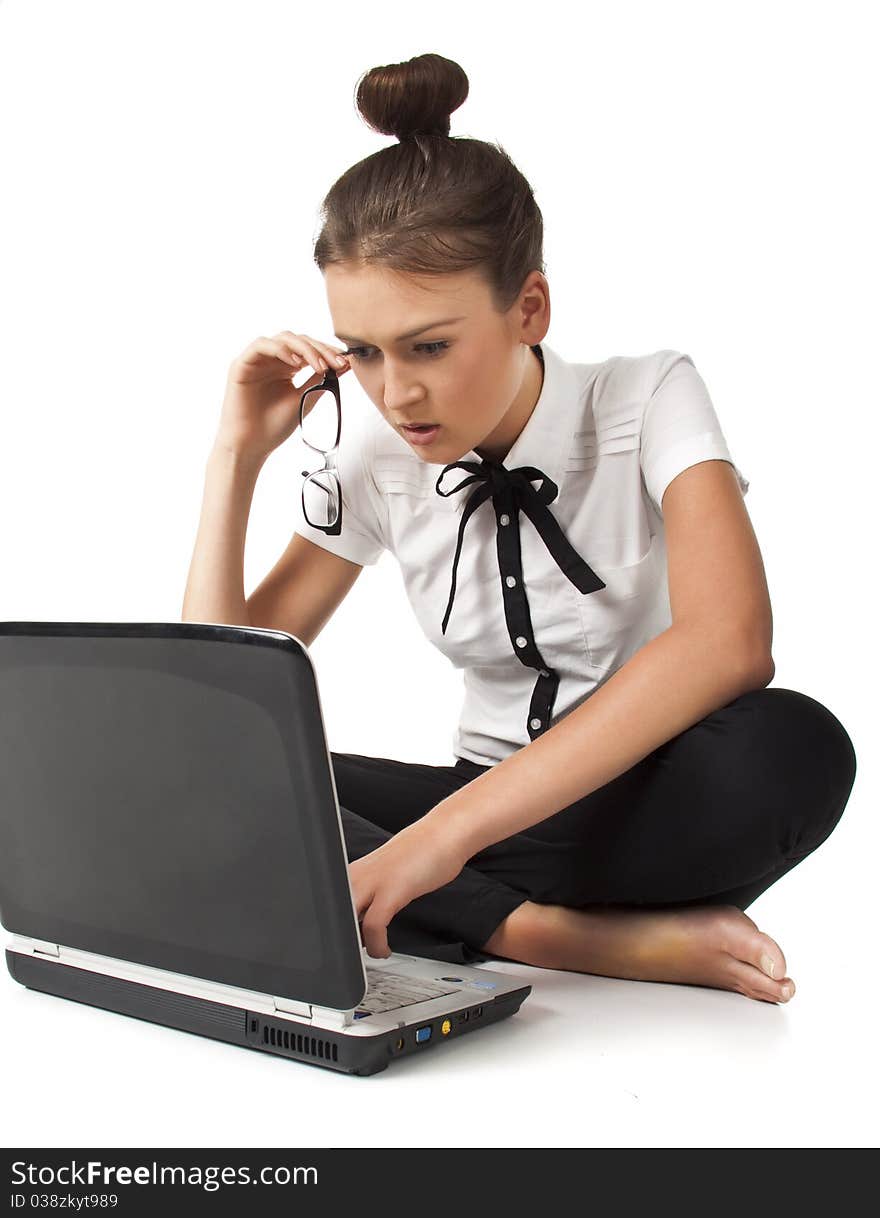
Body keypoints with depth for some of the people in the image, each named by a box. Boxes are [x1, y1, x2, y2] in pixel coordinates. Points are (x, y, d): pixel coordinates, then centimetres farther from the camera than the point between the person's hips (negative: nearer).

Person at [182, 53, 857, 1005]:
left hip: (649, 801, -3)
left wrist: (447, 830, -39)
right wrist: (237, 455, -12)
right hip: (492, 804, 4)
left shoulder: (648, 400, -13)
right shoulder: (375, 461, -3)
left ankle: (464, 919, -20)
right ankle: (575, 937, -24)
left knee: (790, 748, -36)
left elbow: (729, 642, -32)